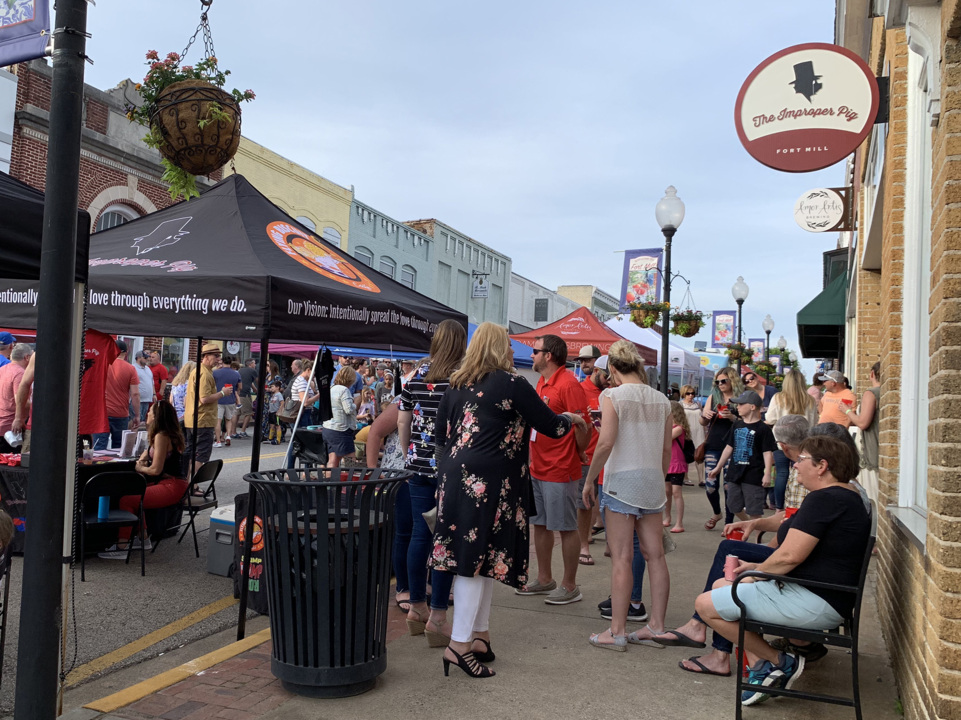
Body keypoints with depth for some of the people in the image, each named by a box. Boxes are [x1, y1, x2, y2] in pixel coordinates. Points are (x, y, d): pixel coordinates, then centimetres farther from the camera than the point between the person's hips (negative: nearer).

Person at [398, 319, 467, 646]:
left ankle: (417, 608, 23)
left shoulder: (416, 376, 6)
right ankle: (437, 617, 5)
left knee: (420, 534, 12)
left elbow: (402, 422, 12)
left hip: (418, 467, 5)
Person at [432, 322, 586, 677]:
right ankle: (459, 644, -2)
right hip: (487, 481, -7)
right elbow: (551, 427, -1)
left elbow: (440, 434, 17)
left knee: (479, 557, 14)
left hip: (454, 477, 7)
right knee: (477, 559, -4)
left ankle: (480, 634, 23)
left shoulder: (457, 385, 13)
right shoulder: (511, 383, -6)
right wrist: (571, 418, 19)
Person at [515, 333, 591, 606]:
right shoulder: (542, 383, 13)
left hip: (560, 470, -9)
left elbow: (582, 425, -17)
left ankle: (569, 586, 13)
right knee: (540, 524, 16)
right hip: (537, 468, 9)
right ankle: (544, 580, 29)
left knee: (566, 528, 2)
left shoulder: (569, 384, -16)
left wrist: (580, 454, -7)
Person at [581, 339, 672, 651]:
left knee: (621, 558, -2)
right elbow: (667, 449, 11)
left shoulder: (613, 395, -9)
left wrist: (589, 480, -7)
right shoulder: (661, 399, 7)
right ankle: (656, 626, 16)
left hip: (622, 479, -6)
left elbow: (606, 443, -17)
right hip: (652, 480, 6)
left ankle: (617, 631, 4)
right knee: (655, 555, 9)